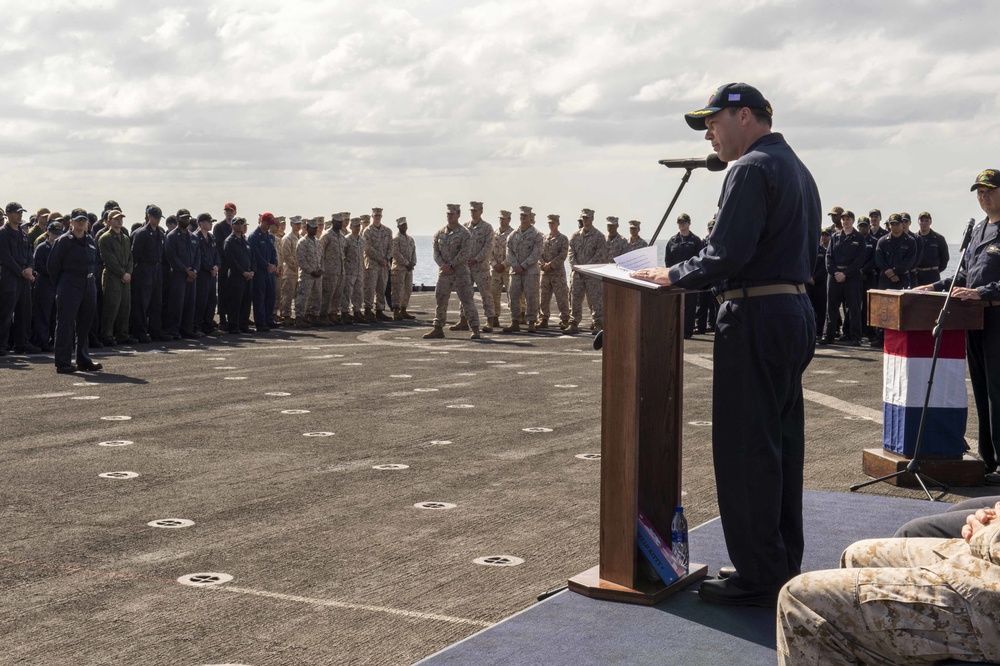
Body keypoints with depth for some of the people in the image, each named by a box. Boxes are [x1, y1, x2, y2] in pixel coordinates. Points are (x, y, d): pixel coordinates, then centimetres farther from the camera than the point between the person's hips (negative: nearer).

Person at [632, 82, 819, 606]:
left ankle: (759, 578, -1)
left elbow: (728, 254, -21)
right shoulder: (797, 169, 18)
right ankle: (784, 566, 23)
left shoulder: (752, 169, -12)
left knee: (745, 449, -5)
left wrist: (673, 276, -6)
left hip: (756, 317, -10)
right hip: (796, 311, 10)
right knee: (781, 442, 15)